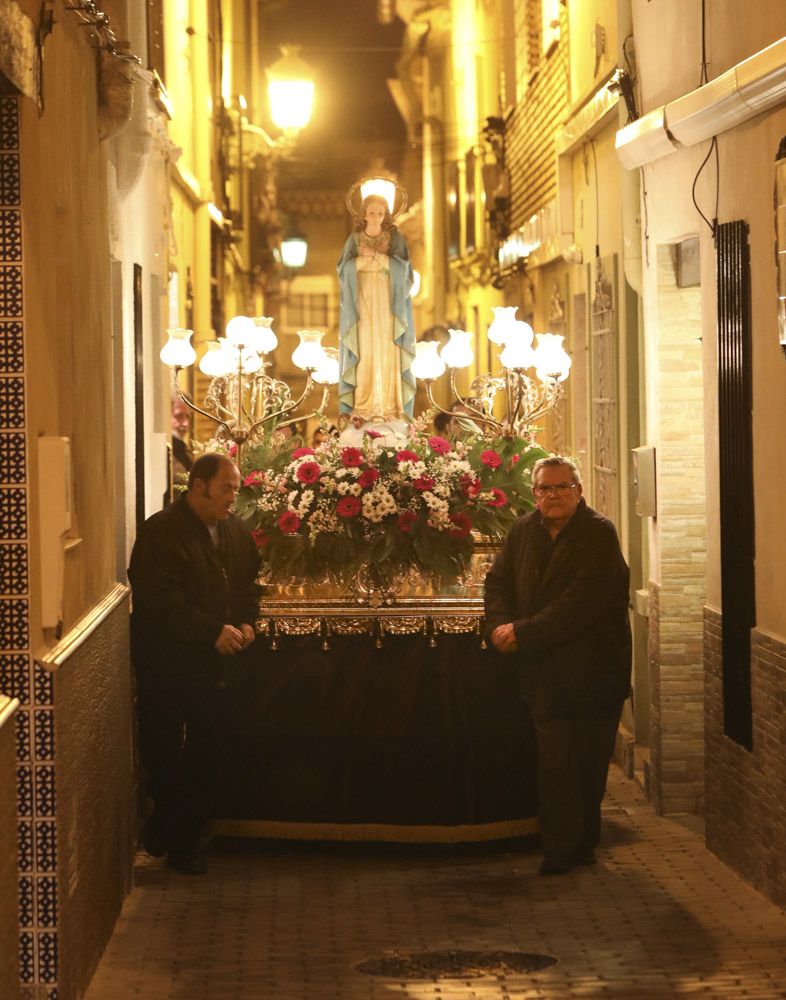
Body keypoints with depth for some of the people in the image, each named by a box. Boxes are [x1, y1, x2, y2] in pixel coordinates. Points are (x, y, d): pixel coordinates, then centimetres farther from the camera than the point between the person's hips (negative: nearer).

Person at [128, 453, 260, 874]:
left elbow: (248, 582, 20)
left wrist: (247, 622, 0)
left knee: (207, 756, 11)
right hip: (168, 668, -6)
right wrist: (213, 632, -23)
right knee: (164, 756, 2)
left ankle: (188, 838, 22)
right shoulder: (161, 532, -15)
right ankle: (170, 831, 19)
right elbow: (159, 601, -22)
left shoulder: (236, 531, 8)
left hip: (217, 666, 7)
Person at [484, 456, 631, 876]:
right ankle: (560, 848, 2)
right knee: (555, 762, -3)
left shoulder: (599, 533, -10)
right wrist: (500, 624, -7)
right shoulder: (523, 531, 10)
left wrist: (524, 633, -19)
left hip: (593, 670, -3)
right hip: (545, 673, 3)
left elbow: (581, 603, -19)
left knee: (589, 762, 5)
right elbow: (498, 582, 14)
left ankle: (582, 844, 18)